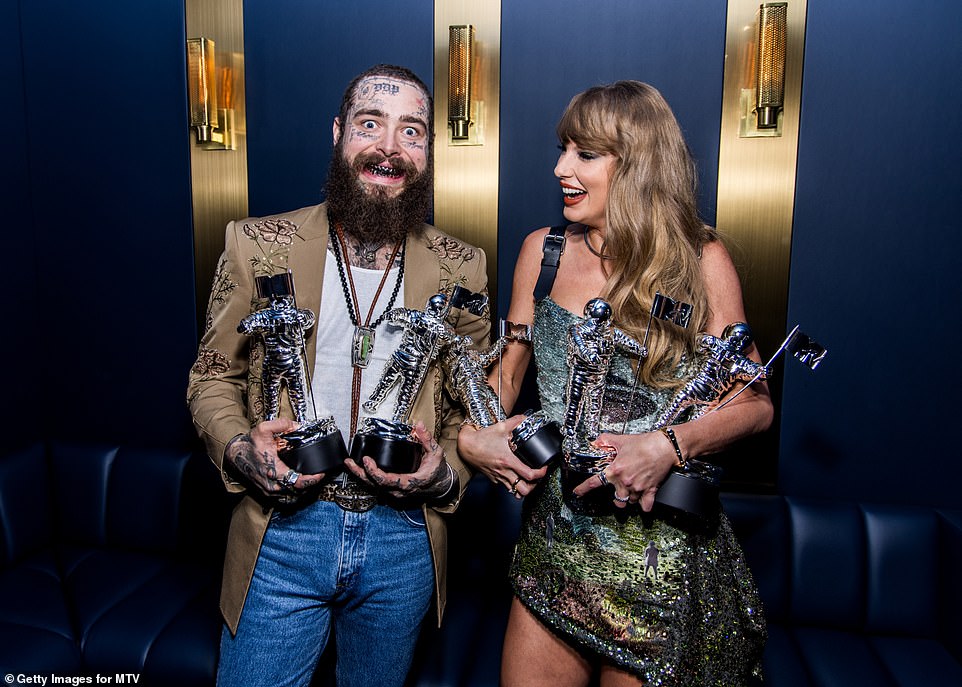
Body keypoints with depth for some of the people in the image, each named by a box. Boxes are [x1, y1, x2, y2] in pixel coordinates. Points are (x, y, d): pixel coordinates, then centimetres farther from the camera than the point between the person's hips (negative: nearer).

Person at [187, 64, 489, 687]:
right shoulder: (258, 245, -4)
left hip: (404, 542, 2)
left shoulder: (461, 269, -2)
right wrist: (237, 447, -16)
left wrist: (446, 472, -14)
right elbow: (212, 376, 4)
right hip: (284, 527, -1)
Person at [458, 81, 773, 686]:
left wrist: (670, 445, -22)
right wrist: (472, 435, -9)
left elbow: (755, 402, -5)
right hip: (555, 544, 3)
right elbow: (509, 371, 9)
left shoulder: (702, 260, -6)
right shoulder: (543, 251, 3)